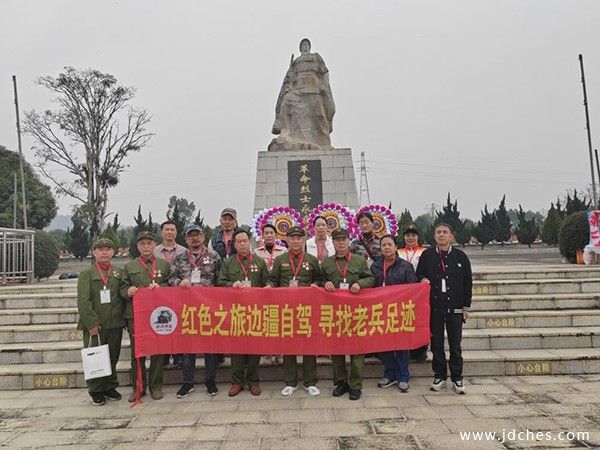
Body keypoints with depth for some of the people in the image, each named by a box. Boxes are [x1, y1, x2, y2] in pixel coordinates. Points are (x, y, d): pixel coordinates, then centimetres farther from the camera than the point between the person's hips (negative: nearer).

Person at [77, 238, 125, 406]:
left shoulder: (119, 273, 10)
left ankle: (110, 387, 25)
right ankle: (96, 391, 17)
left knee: (112, 357, 10)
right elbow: (83, 301, -7)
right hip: (94, 325, -3)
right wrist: (91, 322, -14)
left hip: (114, 323, 3)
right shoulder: (86, 274, 1)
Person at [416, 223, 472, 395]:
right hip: (434, 307, 1)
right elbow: (418, 275, 13)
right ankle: (440, 377, 21)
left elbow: (467, 282, 5)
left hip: (454, 308, -1)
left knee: (455, 345, 6)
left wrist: (466, 307, 3)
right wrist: (423, 279, -11)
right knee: (436, 344, 8)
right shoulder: (427, 255, 3)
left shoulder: (460, 256, 2)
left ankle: (457, 379, 18)